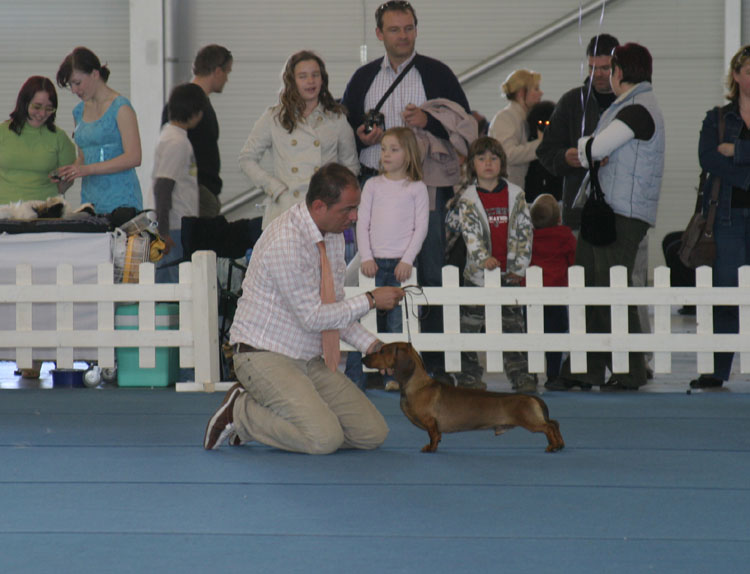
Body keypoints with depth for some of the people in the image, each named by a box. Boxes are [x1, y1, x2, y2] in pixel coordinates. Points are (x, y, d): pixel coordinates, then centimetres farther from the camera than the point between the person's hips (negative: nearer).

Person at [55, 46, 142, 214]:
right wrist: (70, 172, 2)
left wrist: (88, 169, -18)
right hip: (90, 199, 6)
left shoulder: (120, 107, -5)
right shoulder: (79, 111, 16)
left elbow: (133, 158, -13)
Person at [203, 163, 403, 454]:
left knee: (373, 432, -2)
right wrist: (370, 300, -14)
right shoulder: (285, 242, -22)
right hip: (266, 357, -9)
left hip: (310, 361, 9)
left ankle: (261, 408, 9)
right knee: (325, 438, -27)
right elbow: (313, 317, -21)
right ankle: (240, 411, -3)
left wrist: (371, 345, 2)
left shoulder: (333, 236, 6)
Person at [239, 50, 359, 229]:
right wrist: (277, 189, 3)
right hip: (284, 211, 0)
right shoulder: (274, 118, 10)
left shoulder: (337, 119, 13)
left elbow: (351, 166, 21)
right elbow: (247, 159, 13)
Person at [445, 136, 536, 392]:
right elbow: (470, 232, -12)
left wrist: (519, 266, -3)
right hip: (478, 272, -1)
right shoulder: (467, 198, -1)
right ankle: (468, 375, 8)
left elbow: (525, 231, 4)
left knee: (514, 322, 3)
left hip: (510, 273, 1)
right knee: (470, 323, 1)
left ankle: (521, 373, 7)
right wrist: (483, 257, -28)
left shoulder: (515, 194, 5)